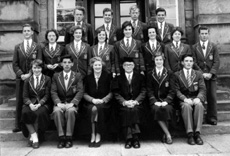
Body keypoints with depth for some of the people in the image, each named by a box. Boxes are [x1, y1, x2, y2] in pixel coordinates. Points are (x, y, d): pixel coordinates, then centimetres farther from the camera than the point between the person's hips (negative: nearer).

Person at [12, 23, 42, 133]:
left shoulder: (37, 47, 5)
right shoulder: (17, 47, 12)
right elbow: (15, 64, 6)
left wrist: (29, 74, -13)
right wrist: (21, 74, -9)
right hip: (20, 78, 2)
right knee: (19, 101, 3)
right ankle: (18, 125, 10)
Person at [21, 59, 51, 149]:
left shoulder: (47, 79, 8)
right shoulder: (27, 81, 15)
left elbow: (47, 95, -1)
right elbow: (25, 96, 5)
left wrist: (39, 104, -18)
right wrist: (30, 104, -17)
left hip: (43, 104, -2)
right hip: (30, 104, 2)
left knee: (39, 113, -34)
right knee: (25, 112, -31)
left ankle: (32, 137, -15)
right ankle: (34, 135, -20)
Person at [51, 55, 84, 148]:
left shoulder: (77, 76, 8)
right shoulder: (56, 76, 12)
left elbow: (80, 91, -3)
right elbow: (53, 92, 3)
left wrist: (72, 103, -18)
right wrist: (58, 103, -16)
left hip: (72, 103, -1)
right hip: (60, 102, 1)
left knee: (70, 111, -34)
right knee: (57, 111, -31)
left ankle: (69, 138, -25)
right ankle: (61, 137, -24)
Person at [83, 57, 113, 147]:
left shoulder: (107, 77, 9)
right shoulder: (88, 78, 14)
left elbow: (111, 93, 4)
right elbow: (85, 94, 10)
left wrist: (102, 100, -11)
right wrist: (93, 100, -9)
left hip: (104, 103, -1)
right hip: (91, 103, 1)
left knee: (98, 109, -34)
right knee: (93, 109, -33)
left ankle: (97, 136, -28)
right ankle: (93, 136, -28)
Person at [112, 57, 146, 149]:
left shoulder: (140, 77, 16)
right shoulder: (118, 78, 16)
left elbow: (143, 91, 4)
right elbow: (116, 93, 4)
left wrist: (136, 101, -13)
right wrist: (124, 102, -14)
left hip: (137, 104, 0)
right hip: (124, 104, 0)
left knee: (134, 109, -33)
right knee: (126, 110, -32)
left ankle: (135, 138, -33)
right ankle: (128, 138, -32)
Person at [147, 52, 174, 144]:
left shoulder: (169, 74, 11)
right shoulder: (150, 74, 12)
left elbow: (172, 91, 3)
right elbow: (149, 90, 4)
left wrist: (166, 101, -14)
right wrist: (155, 101, -12)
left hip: (166, 101, 0)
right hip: (155, 101, 0)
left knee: (167, 109, -32)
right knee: (156, 109, -32)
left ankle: (165, 135, -17)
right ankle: (168, 134, -23)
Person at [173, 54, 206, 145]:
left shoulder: (198, 74, 16)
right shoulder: (177, 75, 10)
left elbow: (202, 89, 5)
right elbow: (177, 91, -1)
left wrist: (198, 98, -17)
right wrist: (185, 99, -19)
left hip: (196, 99, 2)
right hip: (183, 100, -1)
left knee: (199, 105, -33)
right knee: (187, 106, -35)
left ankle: (197, 133, -31)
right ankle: (190, 134, -33)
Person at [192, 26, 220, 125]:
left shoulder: (213, 47, 8)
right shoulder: (194, 47, 6)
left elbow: (216, 62, 2)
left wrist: (211, 73, -11)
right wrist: (202, 74, -9)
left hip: (211, 76, 1)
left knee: (212, 97, -1)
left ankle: (212, 118, 9)